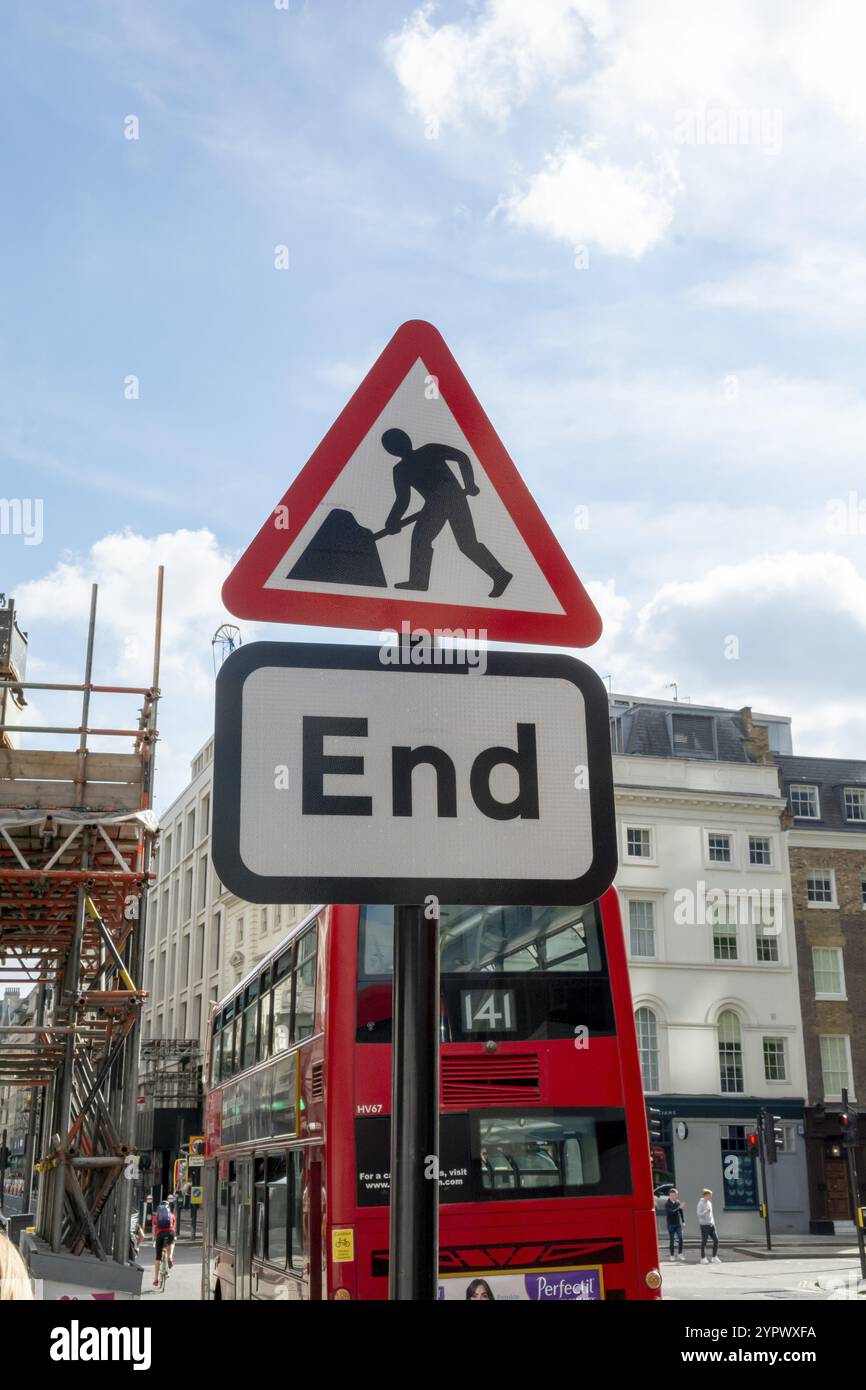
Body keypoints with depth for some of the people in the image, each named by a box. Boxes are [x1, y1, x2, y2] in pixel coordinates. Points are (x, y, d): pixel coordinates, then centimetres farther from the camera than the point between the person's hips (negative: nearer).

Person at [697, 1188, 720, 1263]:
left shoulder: (709, 1203, 14)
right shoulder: (701, 1203, -9)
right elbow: (699, 1214, -17)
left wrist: (714, 1223, 18)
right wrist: (706, 1211, -33)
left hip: (711, 1225, 7)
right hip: (704, 1225, -7)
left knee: (716, 1240, 1)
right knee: (704, 1242, -1)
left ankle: (714, 1257, 9)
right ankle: (703, 1259, 10)